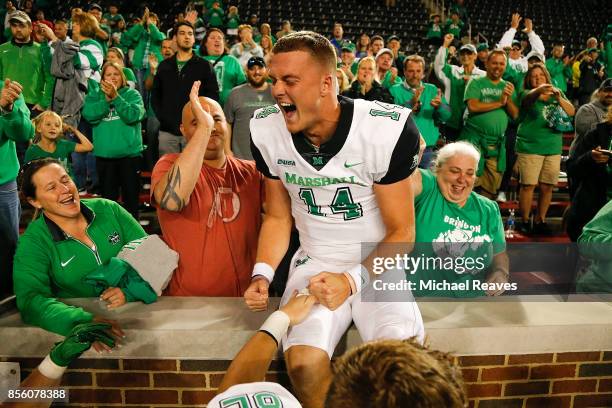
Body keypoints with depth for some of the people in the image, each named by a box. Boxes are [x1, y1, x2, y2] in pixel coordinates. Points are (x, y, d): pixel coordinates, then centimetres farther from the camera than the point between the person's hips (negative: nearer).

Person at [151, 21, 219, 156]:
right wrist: (162, 117, 1)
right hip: (167, 131, 3)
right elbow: (155, 95, 16)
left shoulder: (204, 66, 7)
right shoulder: (164, 65, 16)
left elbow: (213, 95, 1)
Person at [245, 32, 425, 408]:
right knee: (303, 363, -24)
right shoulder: (267, 130, -6)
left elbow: (402, 232, -9)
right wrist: (263, 273, -10)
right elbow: (278, 217, 5)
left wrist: (353, 280, -22)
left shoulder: (386, 129, -18)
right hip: (315, 262, 2)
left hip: (377, 264, -1)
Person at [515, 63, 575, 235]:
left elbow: (571, 112, 3)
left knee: (547, 187, 5)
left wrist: (559, 97, -13)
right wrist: (540, 90, -44)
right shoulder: (527, 94, 3)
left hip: (553, 148, 4)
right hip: (530, 147, -4)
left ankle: (540, 220, 18)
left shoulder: (558, 93, 14)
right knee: (528, 185, -6)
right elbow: (530, 97, -22)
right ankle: (524, 221, 5)